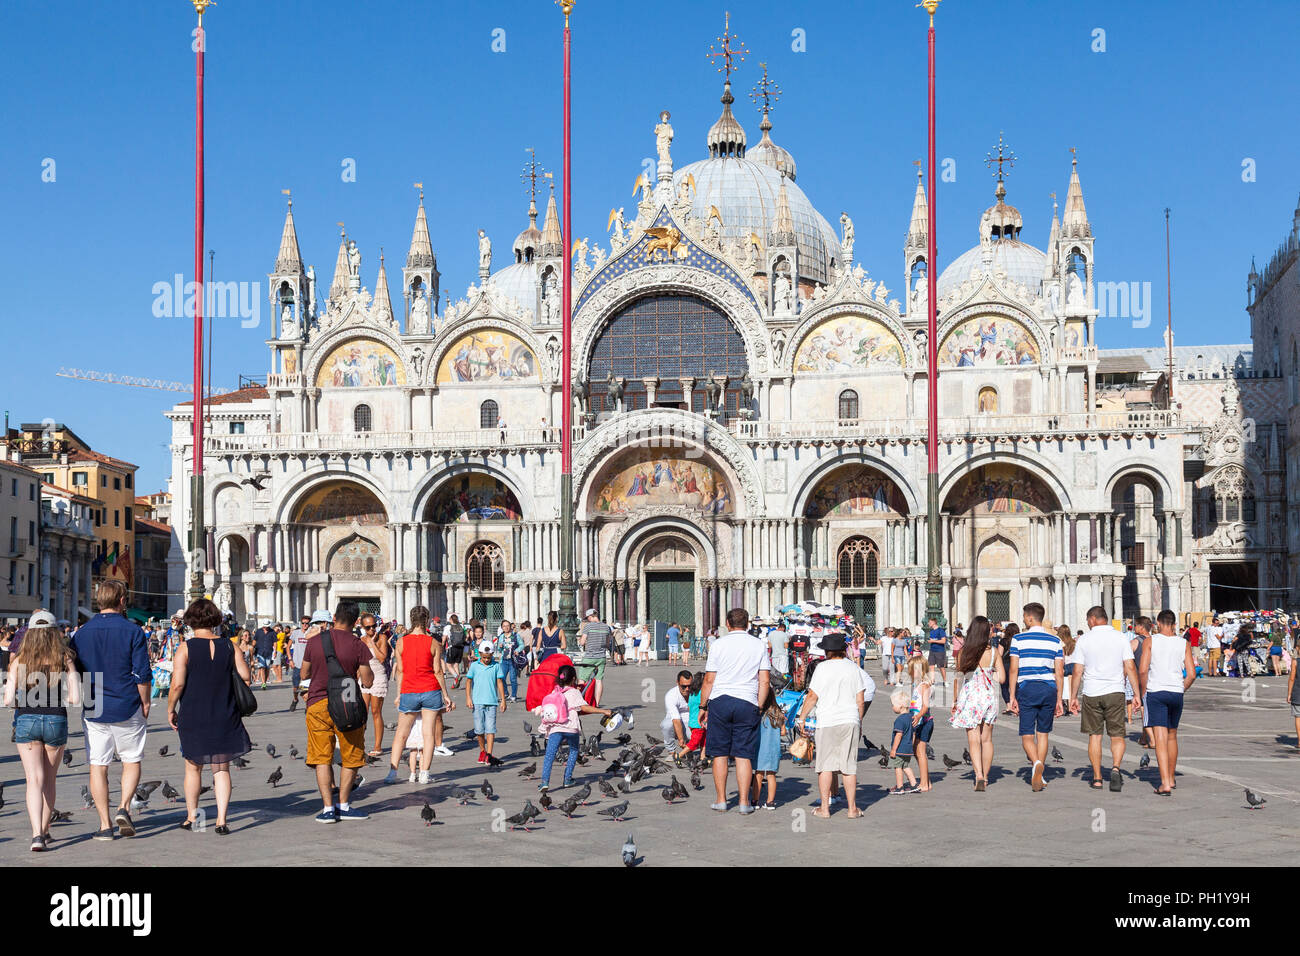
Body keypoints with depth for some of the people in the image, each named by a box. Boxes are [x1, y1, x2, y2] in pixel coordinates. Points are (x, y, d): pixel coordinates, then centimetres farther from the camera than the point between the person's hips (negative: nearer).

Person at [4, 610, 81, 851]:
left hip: (26, 722, -1)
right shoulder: (65, 660, -3)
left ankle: (37, 834, -18)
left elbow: (8, 700, -7)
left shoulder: (19, 661, -3)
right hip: (56, 721, 1)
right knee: (49, 780, 17)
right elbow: (75, 698, -8)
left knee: (34, 780, -2)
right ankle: (44, 831, 27)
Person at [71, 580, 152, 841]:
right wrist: (145, 703, 4)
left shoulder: (81, 633, 3)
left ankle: (105, 824, 5)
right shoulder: (132, 631, -7)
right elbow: (142, 673, -8)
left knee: (98, 766, 6)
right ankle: (124, 808, -6)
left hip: (93, 709, 2)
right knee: (131, 761, 13)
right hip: (127, 709, -2)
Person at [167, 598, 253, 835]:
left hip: (193, 717, -1)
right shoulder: (228, 647, -1)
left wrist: (170, 709, -1)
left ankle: (191, 817, 23)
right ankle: (221, 820, -2)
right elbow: (246, 676, 0)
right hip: (225, 717, 2)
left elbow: (177, 684, -15)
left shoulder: (185, 649, -9)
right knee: (221, 768, 7)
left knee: (193, 767, 15)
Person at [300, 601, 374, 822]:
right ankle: (343, 805, 15)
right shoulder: (358, 645, -7)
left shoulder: (314, 641, 0)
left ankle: (328, 808, -1)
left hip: (317, 703, 2)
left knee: (322, 758, 5)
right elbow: (367, 681, -7)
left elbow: (304, 674, 11)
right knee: (351, 758, 13)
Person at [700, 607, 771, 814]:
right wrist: (759, 708, 8)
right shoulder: (758, 646, 7)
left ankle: (721, 800, 10)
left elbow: (709, 680, 0)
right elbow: (764, 681, 2)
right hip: (747, 703, 1)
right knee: (743, 755, 4)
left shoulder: (719, 644, 1)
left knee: (719, 753, 7)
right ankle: (744, 801, 3)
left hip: (720, 701, -1)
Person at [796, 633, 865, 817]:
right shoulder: (852, 667, 7)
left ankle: (824, 808, 4)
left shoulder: (823, 667, -4)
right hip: (850, 720, 3)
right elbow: (860, 700, 9)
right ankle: (852, 808, 6)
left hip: (828, 721, -3)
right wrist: (859, 721, 20)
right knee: (849, 766, 6)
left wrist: (802, 718, 3)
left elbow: (812, 696, -6)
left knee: (825, 765, 3)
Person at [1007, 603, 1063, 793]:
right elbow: (1059, 673, 6)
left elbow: (1013, 670, -4)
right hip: (1049, 688, 3)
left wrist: (1012, 697, 0)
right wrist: (1059, 700, 10)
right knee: (1043, 733, 13)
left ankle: (1036, 763, -28)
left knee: (1027, 735, -1)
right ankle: (1039, 776, 13)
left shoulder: (1018, 638, -1)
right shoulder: (1055, 640, 7)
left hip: (1027, 688, -3)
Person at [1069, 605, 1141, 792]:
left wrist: (1073, 696, 7)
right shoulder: (1121, 638, 2)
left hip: (1091, 694, 0)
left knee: (1094, 736, 8)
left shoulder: (1084, 640, 0)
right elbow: (1130, 668, -3)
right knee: (1117, 735, 6)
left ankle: (1097, 778, 10)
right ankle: (1115, 767, -19)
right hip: (1115, 692, 0)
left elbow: (1078, 671, 0)